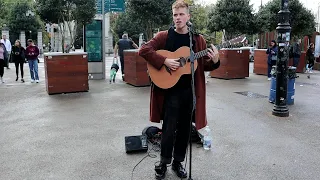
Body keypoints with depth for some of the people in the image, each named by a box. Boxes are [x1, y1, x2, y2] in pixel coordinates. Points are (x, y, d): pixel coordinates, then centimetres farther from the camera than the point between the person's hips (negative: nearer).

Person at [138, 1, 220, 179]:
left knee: (185, 128, 11)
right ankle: (164, 162, 22)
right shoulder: (164, 36, -2)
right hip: (170, 90, -3)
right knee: (169, 128, 1)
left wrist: (214, 61, -12)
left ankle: (178, 162, 29)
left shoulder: (198, 39, 6)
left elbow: (204, 65, 10)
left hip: (190, 91, 3)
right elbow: (144, 50, -10)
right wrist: (165, 61, -20)